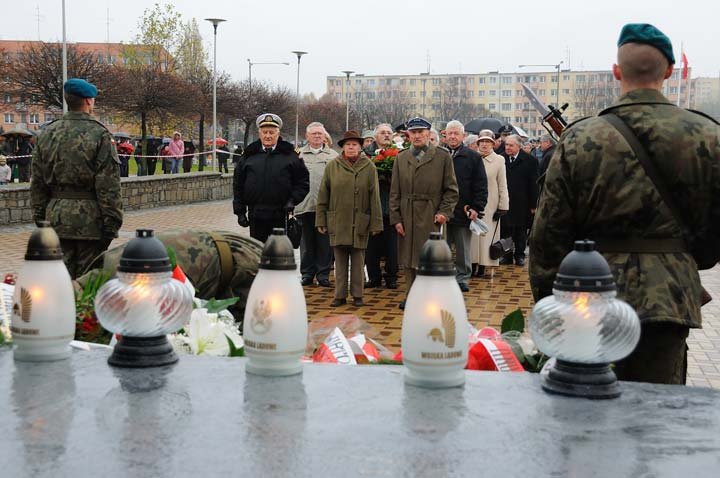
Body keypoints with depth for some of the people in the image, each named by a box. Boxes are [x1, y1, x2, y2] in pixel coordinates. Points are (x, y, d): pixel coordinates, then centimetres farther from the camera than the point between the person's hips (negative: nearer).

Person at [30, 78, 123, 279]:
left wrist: (40, 217, 17)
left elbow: (37, 183, 11)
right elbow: (108, 187, -12)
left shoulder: (48, 133, 8)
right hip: (89, 219, -5)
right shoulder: (98, 134, -9)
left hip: (57, 218, 5)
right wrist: (112, 224, -8)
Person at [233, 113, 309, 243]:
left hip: (281, 217, -2)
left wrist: (293, 200, -10)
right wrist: (240, 211, 5)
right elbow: (238, 185, 10)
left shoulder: (290, 154, 4)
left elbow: (303, 182, 4)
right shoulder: (249, 155, 9)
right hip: (256, 217, 2)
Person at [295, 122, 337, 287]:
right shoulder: (299, 154, 11)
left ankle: (323, 274, 10)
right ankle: (307, 273, 15)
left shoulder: (333, 156, 11)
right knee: (307, 242, 6)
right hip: (305, 204, 0)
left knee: (325, 242, 1)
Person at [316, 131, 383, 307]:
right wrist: (321, 221, 2)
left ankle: (357, 295, 14)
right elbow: (323, 195, 6)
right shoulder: (332, 166, 4)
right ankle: (340, 295, 13)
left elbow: (375, 197, 0)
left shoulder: (369, 168, 2)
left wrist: (376, 224, -4)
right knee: (340, 261, 6)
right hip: (337, 222, 1)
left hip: (360, 223, -1)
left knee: (358, 261, 5)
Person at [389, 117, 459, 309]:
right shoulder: (401, 158, 11)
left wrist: (444, 212, -8)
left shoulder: (443, 157, 3)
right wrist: (396, 218, 2)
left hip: (431, 218, -3)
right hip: (407, 219, 3)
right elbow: (394, 192, 10)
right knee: (409, 260, 7)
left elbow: (451, 190, 4)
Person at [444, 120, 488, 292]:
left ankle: (462, 278, 18)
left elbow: (481, 186, 0)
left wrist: (477, 208, -9)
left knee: (463, 250, 8)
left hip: (464, 212, -1)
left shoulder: (473, 157, 2)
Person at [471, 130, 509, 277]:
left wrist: (503, 207, -2)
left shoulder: (499, 160, 0)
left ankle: (482, 266, 5)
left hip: (490, 206, -1)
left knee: (486, 235, 0)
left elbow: (502, 186, 2)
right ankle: (473, 264, 8)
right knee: (473, 234, 2)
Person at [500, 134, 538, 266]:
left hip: (521, 203, -1)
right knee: (505, 229, 5)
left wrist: (533, 204, -5)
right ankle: (507, 255, 15)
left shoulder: (529, 161, -4)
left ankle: (520, 255, 19)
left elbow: (533, 184, -3)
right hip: (505, 202, 1)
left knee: (521, 230, 9)